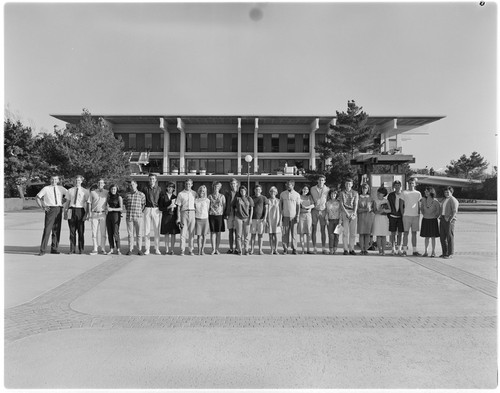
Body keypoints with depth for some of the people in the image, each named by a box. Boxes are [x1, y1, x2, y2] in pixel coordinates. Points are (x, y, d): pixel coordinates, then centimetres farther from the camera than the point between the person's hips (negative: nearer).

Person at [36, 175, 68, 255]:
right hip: (50, 209, -3)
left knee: (57, 230, 7)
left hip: (59, 210, 3)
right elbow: (38, 198, 5)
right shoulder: (46, 189, 2)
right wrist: (42, 207, -5)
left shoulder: (61, 188, 10)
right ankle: (42, 250, -4)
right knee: (47, 229, -9)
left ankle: (54, 249, 16)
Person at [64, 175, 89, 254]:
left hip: (80, 210, -2)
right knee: (72, 231, 3)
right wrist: (65, 212, 8)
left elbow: (87, 203, 2)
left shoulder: (85, 191, 5)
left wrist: (87, 214, -7)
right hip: (71, 210, 2)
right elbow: (67, 202, 14)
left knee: (81, 231, 0)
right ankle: (72, 249, 9)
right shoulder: (70, 190, 12)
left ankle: (81, 249, 9)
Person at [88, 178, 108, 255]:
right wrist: (89, 214, 1)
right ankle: (95, 249, 1)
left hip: (103, 214, -1)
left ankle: (102, 249, 5)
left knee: (103, 232, 0)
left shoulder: (106, 192, 7)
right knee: (94, 232, -2)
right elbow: (89, 204, 9)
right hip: (94, 214, 1)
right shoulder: (92, 192, 9)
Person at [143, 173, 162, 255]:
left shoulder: (159, 189, 5)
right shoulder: (145, 188, 3)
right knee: (147, 230, 1)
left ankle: (157, 249, 8)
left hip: (156, 210, 0)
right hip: (147, 209, 0)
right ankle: (147, 249, 7)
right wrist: (143, 208, -2)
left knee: (157, 230, 1)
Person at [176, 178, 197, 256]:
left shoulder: (194, 194, 11)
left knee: (191, 232, 3)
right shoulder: (181, 194, 5)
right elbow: (178, 206, 4)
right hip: (184, 213, -2)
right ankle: (182, 250, 1)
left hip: (193, 213, 2)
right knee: (183, 232, -4)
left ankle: (191, 250, 10)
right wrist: (178, 218, -3)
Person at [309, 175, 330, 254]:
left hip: (323, 211, -1)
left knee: (323, 230, 2)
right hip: (315, 211, 1)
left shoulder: (327, 189, -1)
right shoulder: (312, 189, 2)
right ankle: (314, 248, 8)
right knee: (314, 229, 2)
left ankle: (323, 248, 8)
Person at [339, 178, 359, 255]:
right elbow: (342, 205, 1)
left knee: (353, 232, 0)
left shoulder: (355, 193, 10)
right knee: (345, 232, -6)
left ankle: (351, 249, 8)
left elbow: (356, 204, 1)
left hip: (353, 213, 1)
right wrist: (347, 214, -10)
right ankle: (345, 249, -2)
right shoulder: (342, 193, 8)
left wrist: (353, 214, -13)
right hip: (344, 212, -1)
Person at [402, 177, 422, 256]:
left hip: (415, 215, 2)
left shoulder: (418, 193, 11)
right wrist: (403, 214, -2)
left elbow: (419, 205, 13)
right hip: (407, 215, -2)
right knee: (406, 232, -3)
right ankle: (405, 250, -1)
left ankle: (414, 250, 10)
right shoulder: (404, 192, 4)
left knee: (414, 233, 6)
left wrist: (419, 214, 7)